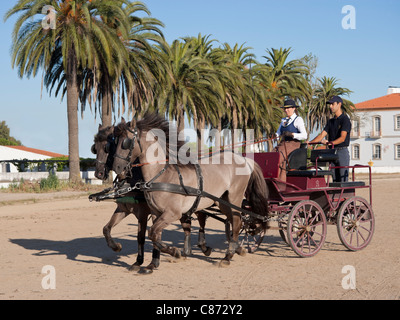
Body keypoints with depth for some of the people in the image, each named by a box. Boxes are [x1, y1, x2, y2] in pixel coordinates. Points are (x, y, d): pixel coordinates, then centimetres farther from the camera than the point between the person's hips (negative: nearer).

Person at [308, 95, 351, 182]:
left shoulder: (345, 120, -6)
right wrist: (309, 143, -6)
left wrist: (331, 143, -33)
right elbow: (322, 135, 9)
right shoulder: (331, 121, 16)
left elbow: (342, 138, -17)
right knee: (335, 180, 6)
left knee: (343, 179, -8)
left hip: (342, 151, -7)